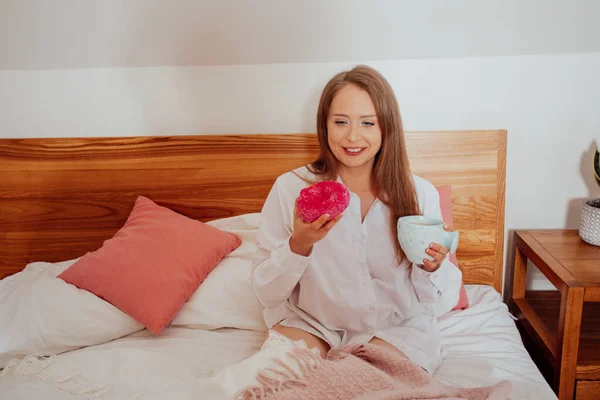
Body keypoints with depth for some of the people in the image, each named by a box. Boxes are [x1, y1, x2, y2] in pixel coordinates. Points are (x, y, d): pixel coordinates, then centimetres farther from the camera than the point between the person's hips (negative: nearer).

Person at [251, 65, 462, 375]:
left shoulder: (420, 194, -7)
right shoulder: (289, 189, -10)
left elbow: (434, 302, 0)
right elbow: (266, 294, -8)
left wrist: (432, 267, -23)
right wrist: (299, 245, -26)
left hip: (396, 326, 1)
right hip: (311, 323, 0)